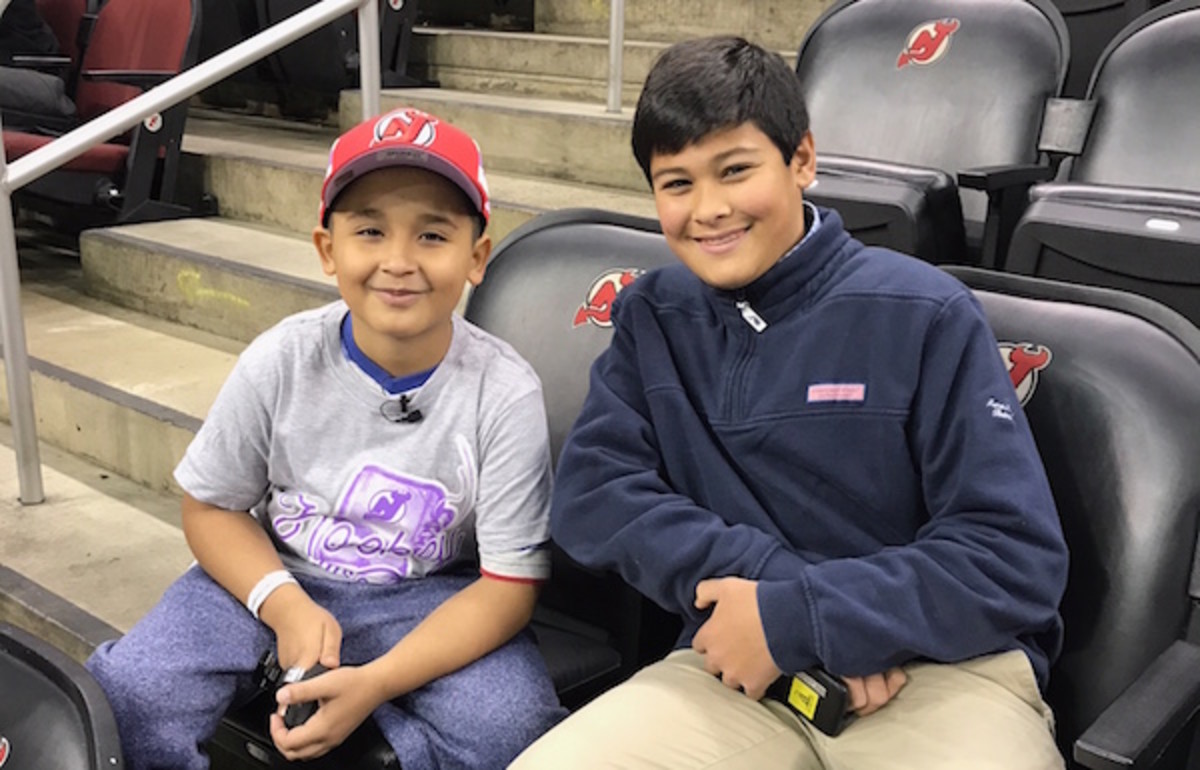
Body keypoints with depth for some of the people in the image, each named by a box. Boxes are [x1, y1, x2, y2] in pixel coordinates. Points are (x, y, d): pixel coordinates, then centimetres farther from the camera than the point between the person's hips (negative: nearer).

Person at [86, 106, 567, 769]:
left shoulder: (505, 393, -18)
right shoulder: (281, 361, -13)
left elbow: (508, 583, -15)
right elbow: (210, 507, 0)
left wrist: (376, 682, -27)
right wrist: (285, 605, -19)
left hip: (429, 599, 0)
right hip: (276, 578, 1)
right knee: (124, 695, -21)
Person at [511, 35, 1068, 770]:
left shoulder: (924, 315, -6)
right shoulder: (651, 318, 6)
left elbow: (1018, 559, -9)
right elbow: (591, 492, -5)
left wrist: (796, 617, -16)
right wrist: (772, 578, -16)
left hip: (941, 666, -2)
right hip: (737, 667, 3)